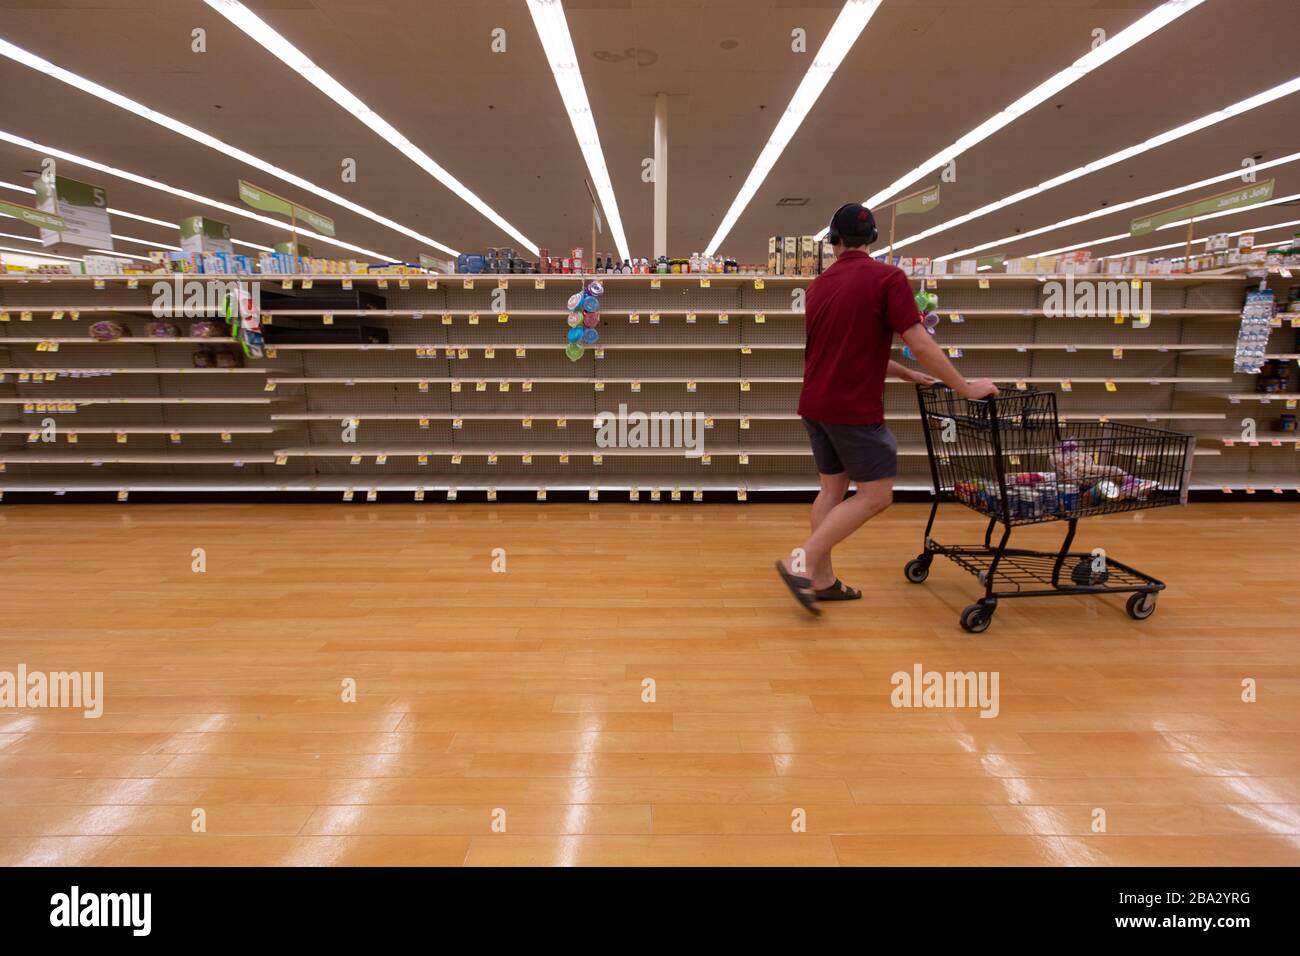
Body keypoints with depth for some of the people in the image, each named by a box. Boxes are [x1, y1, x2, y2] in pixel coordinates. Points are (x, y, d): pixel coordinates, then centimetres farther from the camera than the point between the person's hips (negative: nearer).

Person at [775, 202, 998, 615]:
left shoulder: (818, 286, 12)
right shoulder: (887, 277, -8)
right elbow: (920, 344, -12)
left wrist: (908, 375, 25)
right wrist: (966, 388, -2)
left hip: (815, 405, 7)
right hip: (855, 410, -7)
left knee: (833, 488, 15)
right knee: (875, 494, 2)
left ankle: (822, 579, 19)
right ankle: (802, 562, -4)